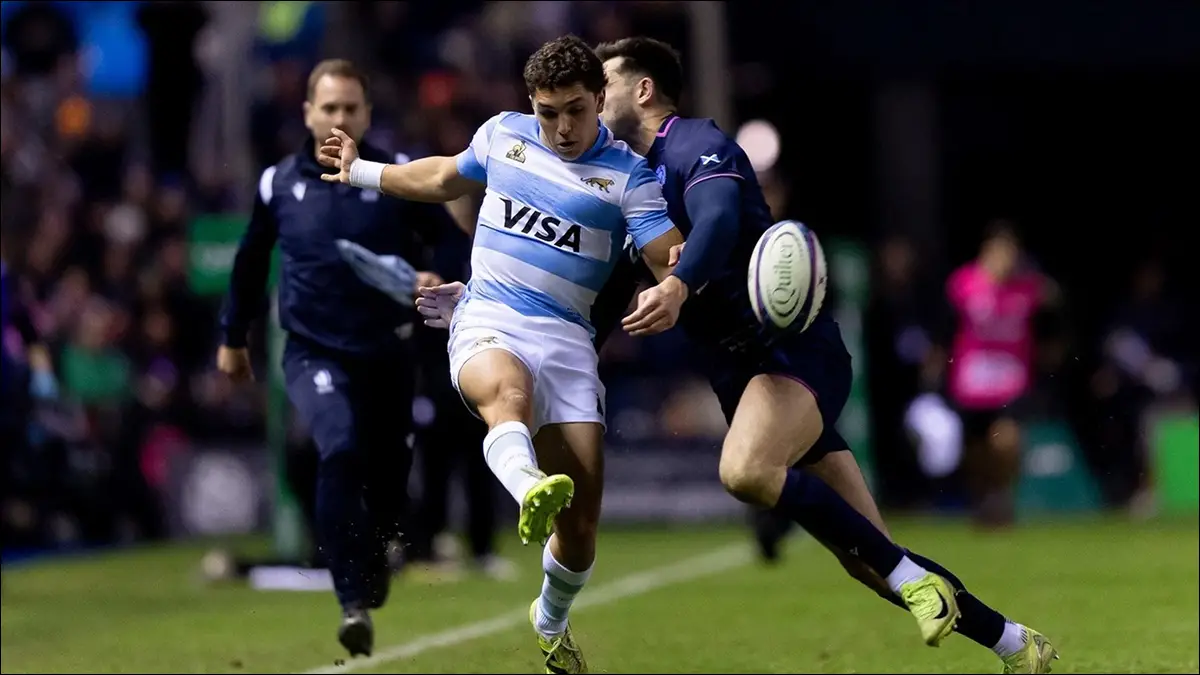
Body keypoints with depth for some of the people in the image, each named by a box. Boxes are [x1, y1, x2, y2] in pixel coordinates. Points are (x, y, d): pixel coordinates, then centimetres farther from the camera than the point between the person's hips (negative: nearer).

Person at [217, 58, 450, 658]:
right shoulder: (280, 183, 2)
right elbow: (250, 262, 16)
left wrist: (439, 281, -23)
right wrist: (233, 337, 22)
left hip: (386, 354, 1)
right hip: (314, 353, -1)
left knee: (387, 472, 8)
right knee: (340, 452, -25)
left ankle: (375, 558, 43)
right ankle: (354, 605, -28)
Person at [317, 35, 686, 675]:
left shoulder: (628, 175, 1)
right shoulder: (502, 135, 12)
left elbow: (674, 257, -7)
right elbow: (445, 177, 33)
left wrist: (671, 292, -31)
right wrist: (362, 172, 43)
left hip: (565, 336, -1)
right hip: (487, 321, 1)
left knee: (581, 521, -5)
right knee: (507, 390, -40)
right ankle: (529, 490, -73)